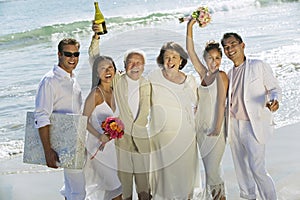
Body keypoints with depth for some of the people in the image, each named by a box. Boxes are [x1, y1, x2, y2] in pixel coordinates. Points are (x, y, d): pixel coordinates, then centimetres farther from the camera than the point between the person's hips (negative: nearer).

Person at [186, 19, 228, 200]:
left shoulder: (221, 76, -9)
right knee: (210, 167, 12)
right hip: (201, 127, 6)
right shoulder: (203, 74, 8)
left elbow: (221, 103, -14)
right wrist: (190, 28, -3)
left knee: (212, 170, -7)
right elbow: (191, 52, 4)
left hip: (215, 128, -6)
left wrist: (217, 127, -18)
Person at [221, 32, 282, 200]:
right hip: (234, 125, 6)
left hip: (254, 126, -6)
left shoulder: (259, 66, -5)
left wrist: (274, 99, -25)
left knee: (257, 169, -12)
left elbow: (275, 88, -3)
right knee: (241, 167, 13)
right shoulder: (230, 74, 13)